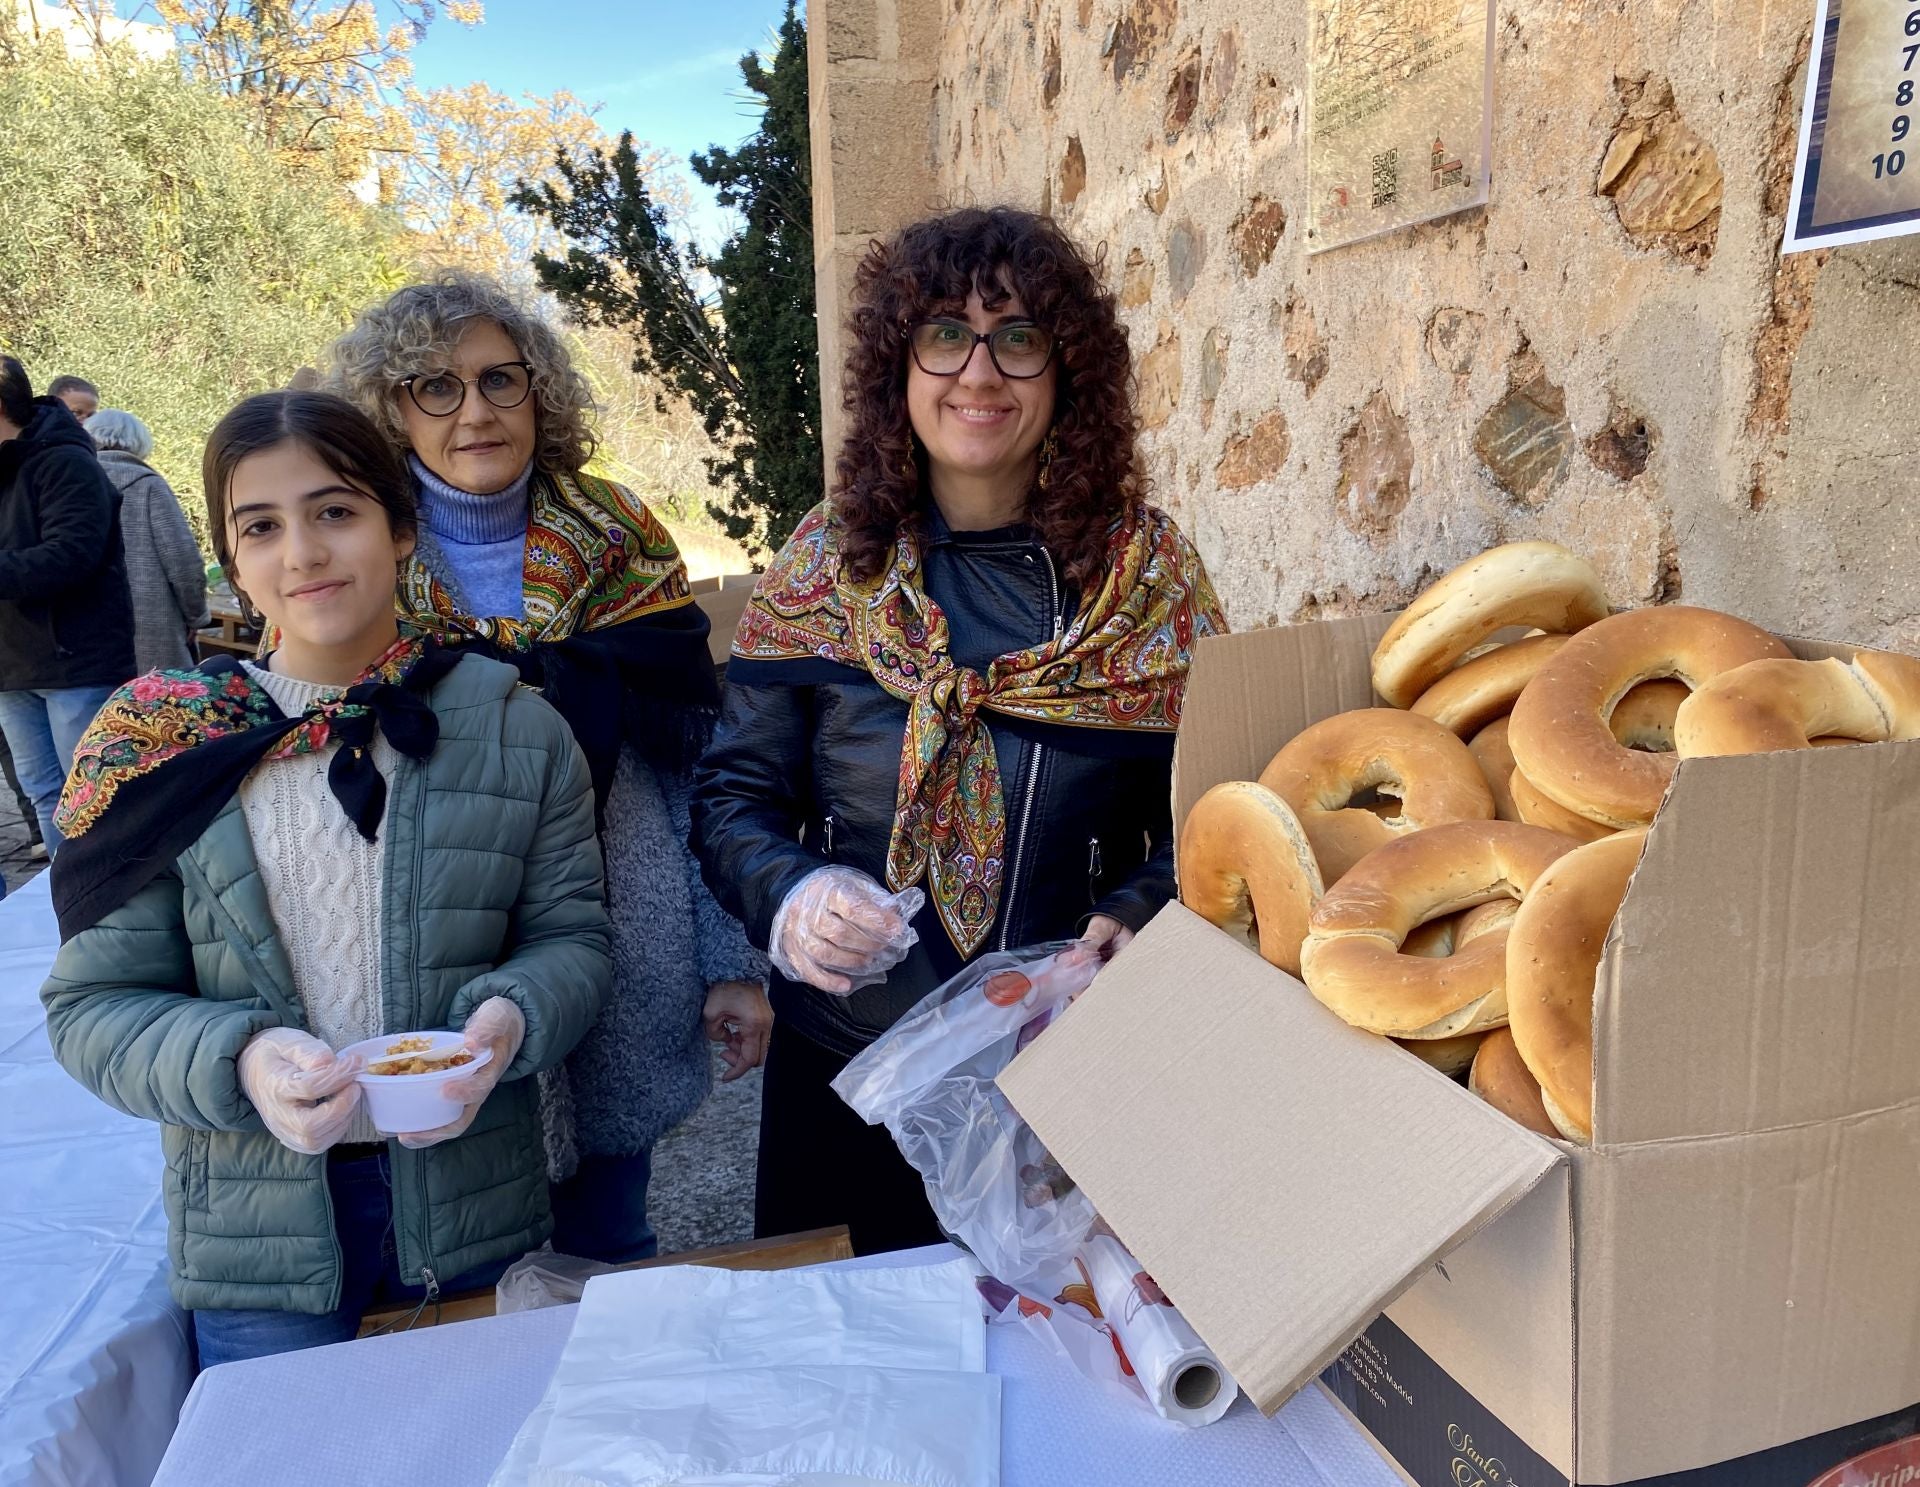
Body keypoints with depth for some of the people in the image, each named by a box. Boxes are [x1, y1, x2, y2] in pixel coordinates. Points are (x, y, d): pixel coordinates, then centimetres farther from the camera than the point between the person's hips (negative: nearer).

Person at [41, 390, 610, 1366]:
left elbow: (571, 936, -2)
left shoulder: (515, 729, -5)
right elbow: (94, 1004, -5)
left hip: (476, 1212, 1)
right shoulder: (162, 747, -7)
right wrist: (240, 1062, -24)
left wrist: (508, 1019, -23)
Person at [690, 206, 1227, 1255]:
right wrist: (789, 895, -17)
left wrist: (1140, 915, -19)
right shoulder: (826, 560, -1)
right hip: (843, 1077, 1)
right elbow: (734, 795, 1)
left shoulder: (1149, 569, -3)